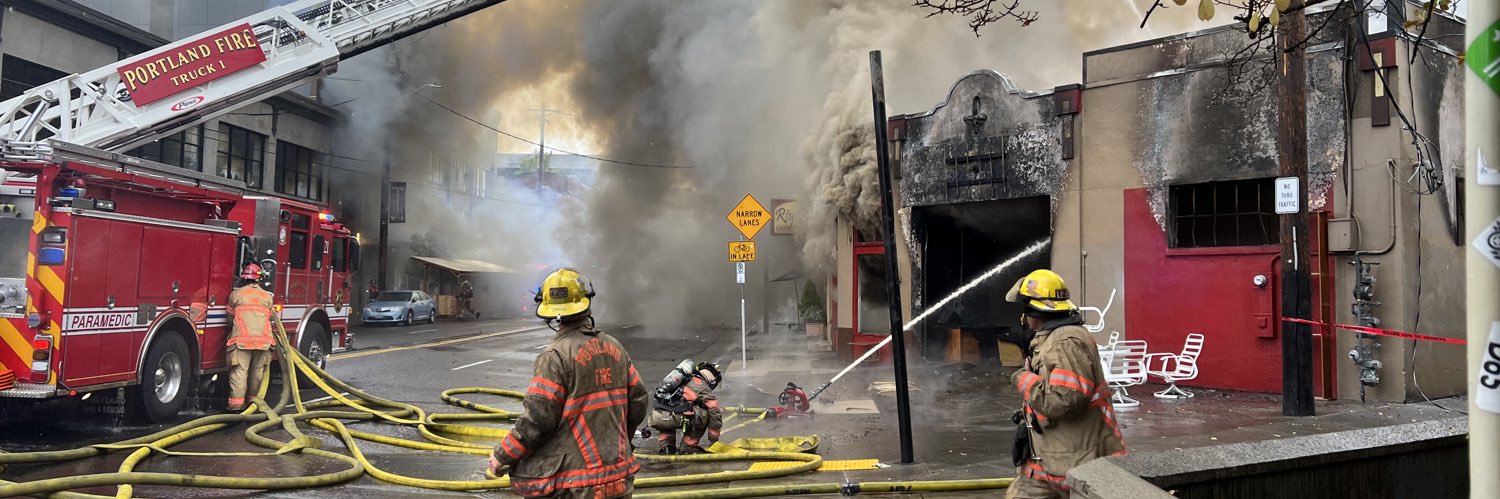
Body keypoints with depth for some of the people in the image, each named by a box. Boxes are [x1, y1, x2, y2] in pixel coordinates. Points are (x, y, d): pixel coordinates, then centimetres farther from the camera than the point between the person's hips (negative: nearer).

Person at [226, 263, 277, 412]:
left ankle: (236, 403, -9)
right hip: (263, 339, 3)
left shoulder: (236, 294, 4)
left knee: (240, 371, -4)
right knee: (257, 371, 12)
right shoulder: (267, 296, 12)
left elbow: (230, 317, 16)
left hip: (242, 339, -3)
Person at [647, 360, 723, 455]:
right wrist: (713, 440, 19)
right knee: (705, 415, 14)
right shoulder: (704, 388, 14)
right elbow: (716, 414, 9)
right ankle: (689, 447, 10)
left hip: (655, 418, 6)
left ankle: (664, 446, 18)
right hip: (674, 418, -6)